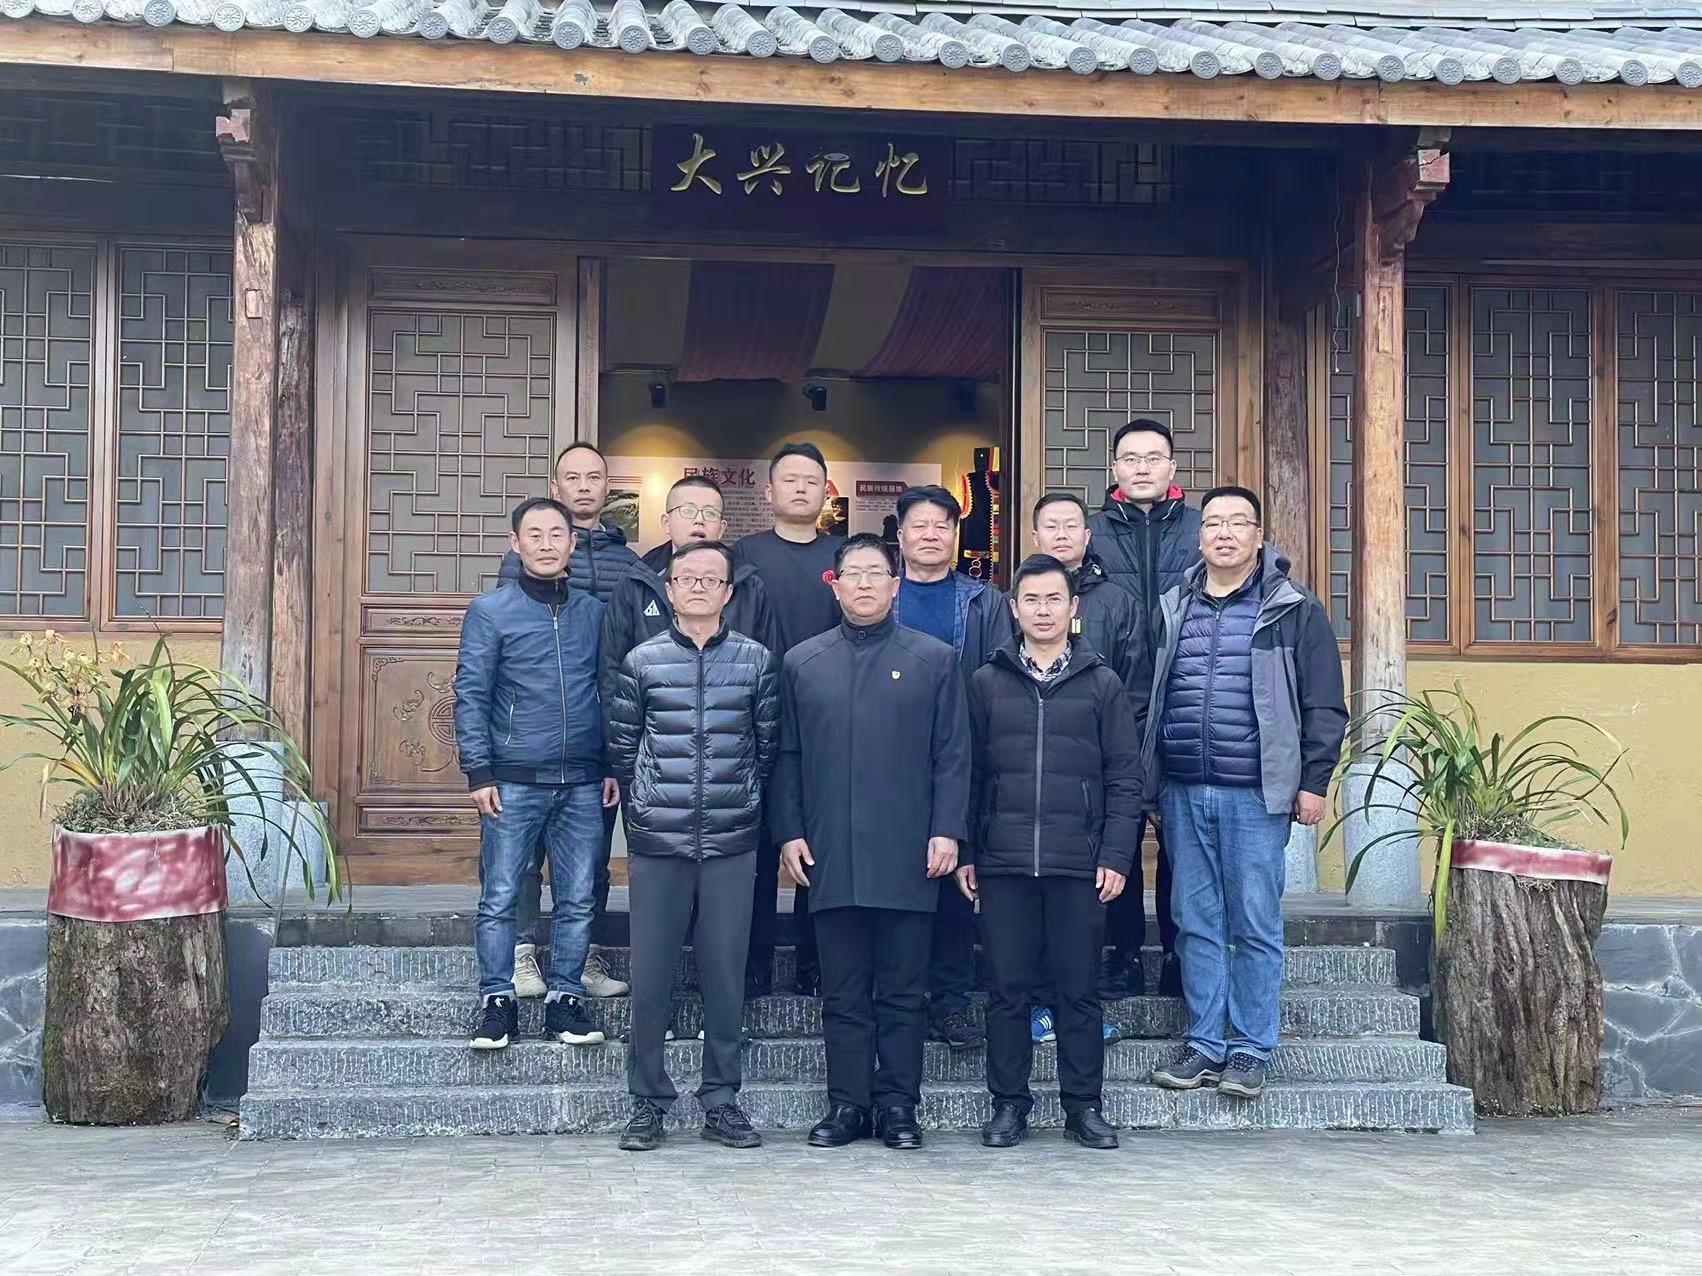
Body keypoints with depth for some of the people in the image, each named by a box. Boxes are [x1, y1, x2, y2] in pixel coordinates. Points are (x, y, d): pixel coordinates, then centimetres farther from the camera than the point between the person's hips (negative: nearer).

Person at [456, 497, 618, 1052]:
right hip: (514, 782, -3)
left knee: (577, 901, 5)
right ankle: (497, 1001, 10)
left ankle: (565, 999, 15)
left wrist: (613, 767, 8)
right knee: (499, 898, 0)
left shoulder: (594, 611, 10)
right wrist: (479, 773, -8)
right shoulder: (490, 610, 1)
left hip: (582, 783, 3)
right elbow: (470, 697, -2)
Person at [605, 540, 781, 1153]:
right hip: (657, 844, 0)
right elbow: (621, 746, 10)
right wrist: (651, 803, 11)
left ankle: (721, 1099, 15)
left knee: (726, 973, 4)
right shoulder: (641, 661, 4)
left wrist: (740, 800, 11)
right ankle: (648, 1101, 13)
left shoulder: (757, 661, 5)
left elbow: (768, 746, 10)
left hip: (732, 843, 0)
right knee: (650, 974, 2)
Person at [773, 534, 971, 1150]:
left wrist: (947, 831, -6)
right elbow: (788, 757, 11)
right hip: (830, 857, 2)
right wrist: (790, 833, 3)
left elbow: (952, 756, 3)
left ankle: (898, 1106, 12)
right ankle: (846, 1104, 14)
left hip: (908, 857, -1)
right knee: (843, 991, 7)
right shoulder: (802, 663, 11)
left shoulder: (935, 660, 6)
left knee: (903, 991, 4)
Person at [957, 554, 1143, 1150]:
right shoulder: (986, 683, 9)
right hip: (1002, 862, 1)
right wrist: (964, 852, 3)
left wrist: (1116, 855, -3)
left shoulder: (1101, 683, 7)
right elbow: (967, 773, 9)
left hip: (1079, 864, -1)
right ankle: (1009, 1102, 13)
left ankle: (1083, 1104, 13)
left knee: (1079, 989, 4)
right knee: (1006, 988, 4)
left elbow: (1124, 777, 5)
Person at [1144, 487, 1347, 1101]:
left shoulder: (1294, 610, 1)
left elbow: (1323, 706, -1)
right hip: (1182, 792, 4)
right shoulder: (1171, 610, 12)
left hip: (1256, 794, -4)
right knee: (1196, 924, 8)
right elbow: (1144, 698, 16)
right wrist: (1144, 780, 11)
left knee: (1256, 927, 0)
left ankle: (1250, 1050, 10)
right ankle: (1205, 1044, 17)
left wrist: (1313, 781, -6)